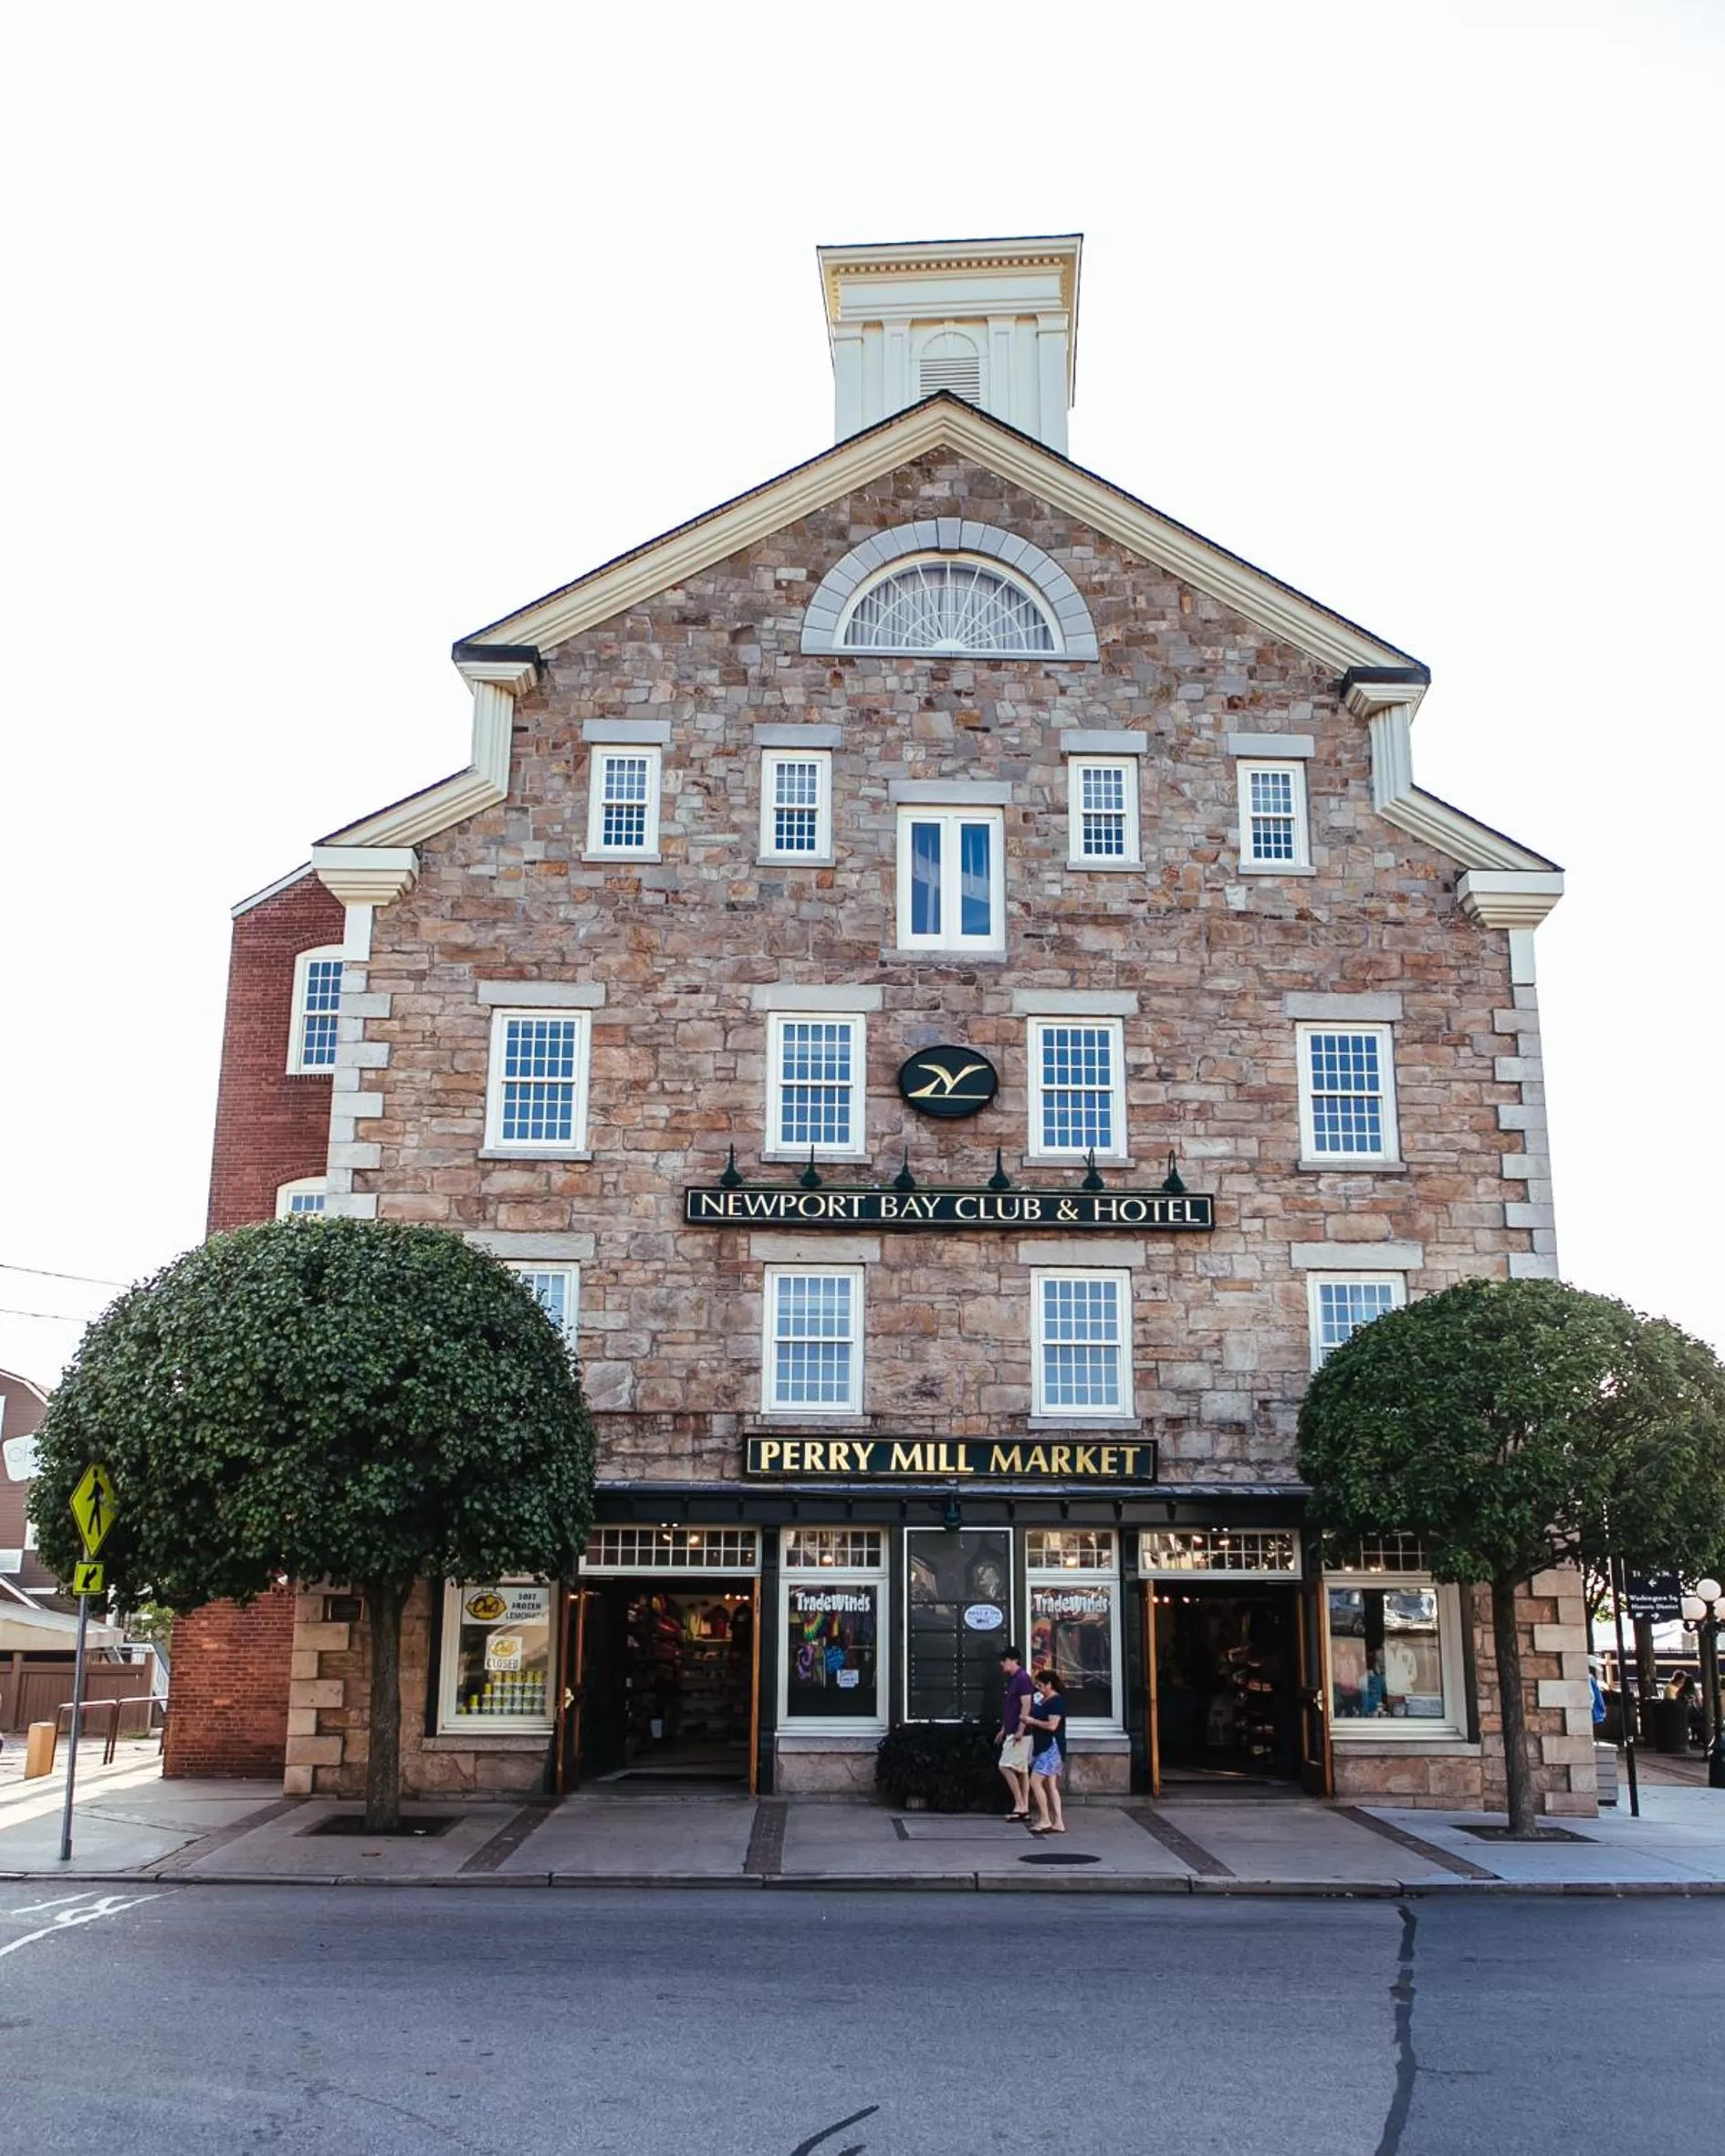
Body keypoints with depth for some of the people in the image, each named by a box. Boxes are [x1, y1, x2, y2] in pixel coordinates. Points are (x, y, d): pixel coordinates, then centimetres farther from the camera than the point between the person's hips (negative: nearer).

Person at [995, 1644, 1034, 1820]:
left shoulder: (1022, 1679, -14)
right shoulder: (1012, 1680, 16)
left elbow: (1026, 1706, -20)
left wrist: (1020, 1730, -23)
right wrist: (1003, 1729, 22)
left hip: (1019, 1733, -10)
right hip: (1012, 1732, 10)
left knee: (1006, 1767, -11)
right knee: (1021, 1770, 8)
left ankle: (1020, 1805, -7)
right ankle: (1025, 1809, 9)